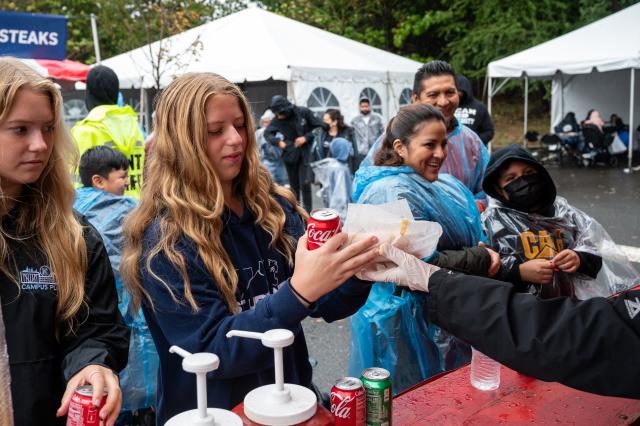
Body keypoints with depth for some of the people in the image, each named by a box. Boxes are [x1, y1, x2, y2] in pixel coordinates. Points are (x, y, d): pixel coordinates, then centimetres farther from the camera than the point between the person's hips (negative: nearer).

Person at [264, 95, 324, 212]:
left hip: (305, 153, -2)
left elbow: (319, 127, -4)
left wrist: (306, 137, -16)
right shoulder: (277, 120, -7)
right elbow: (267, 133, 3)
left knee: (305, 183, -13)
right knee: (294, 186, 10)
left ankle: (307, 211, 2)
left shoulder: (304, 112, -11)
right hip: (290, 155, 2)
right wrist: (277, 141, -16)